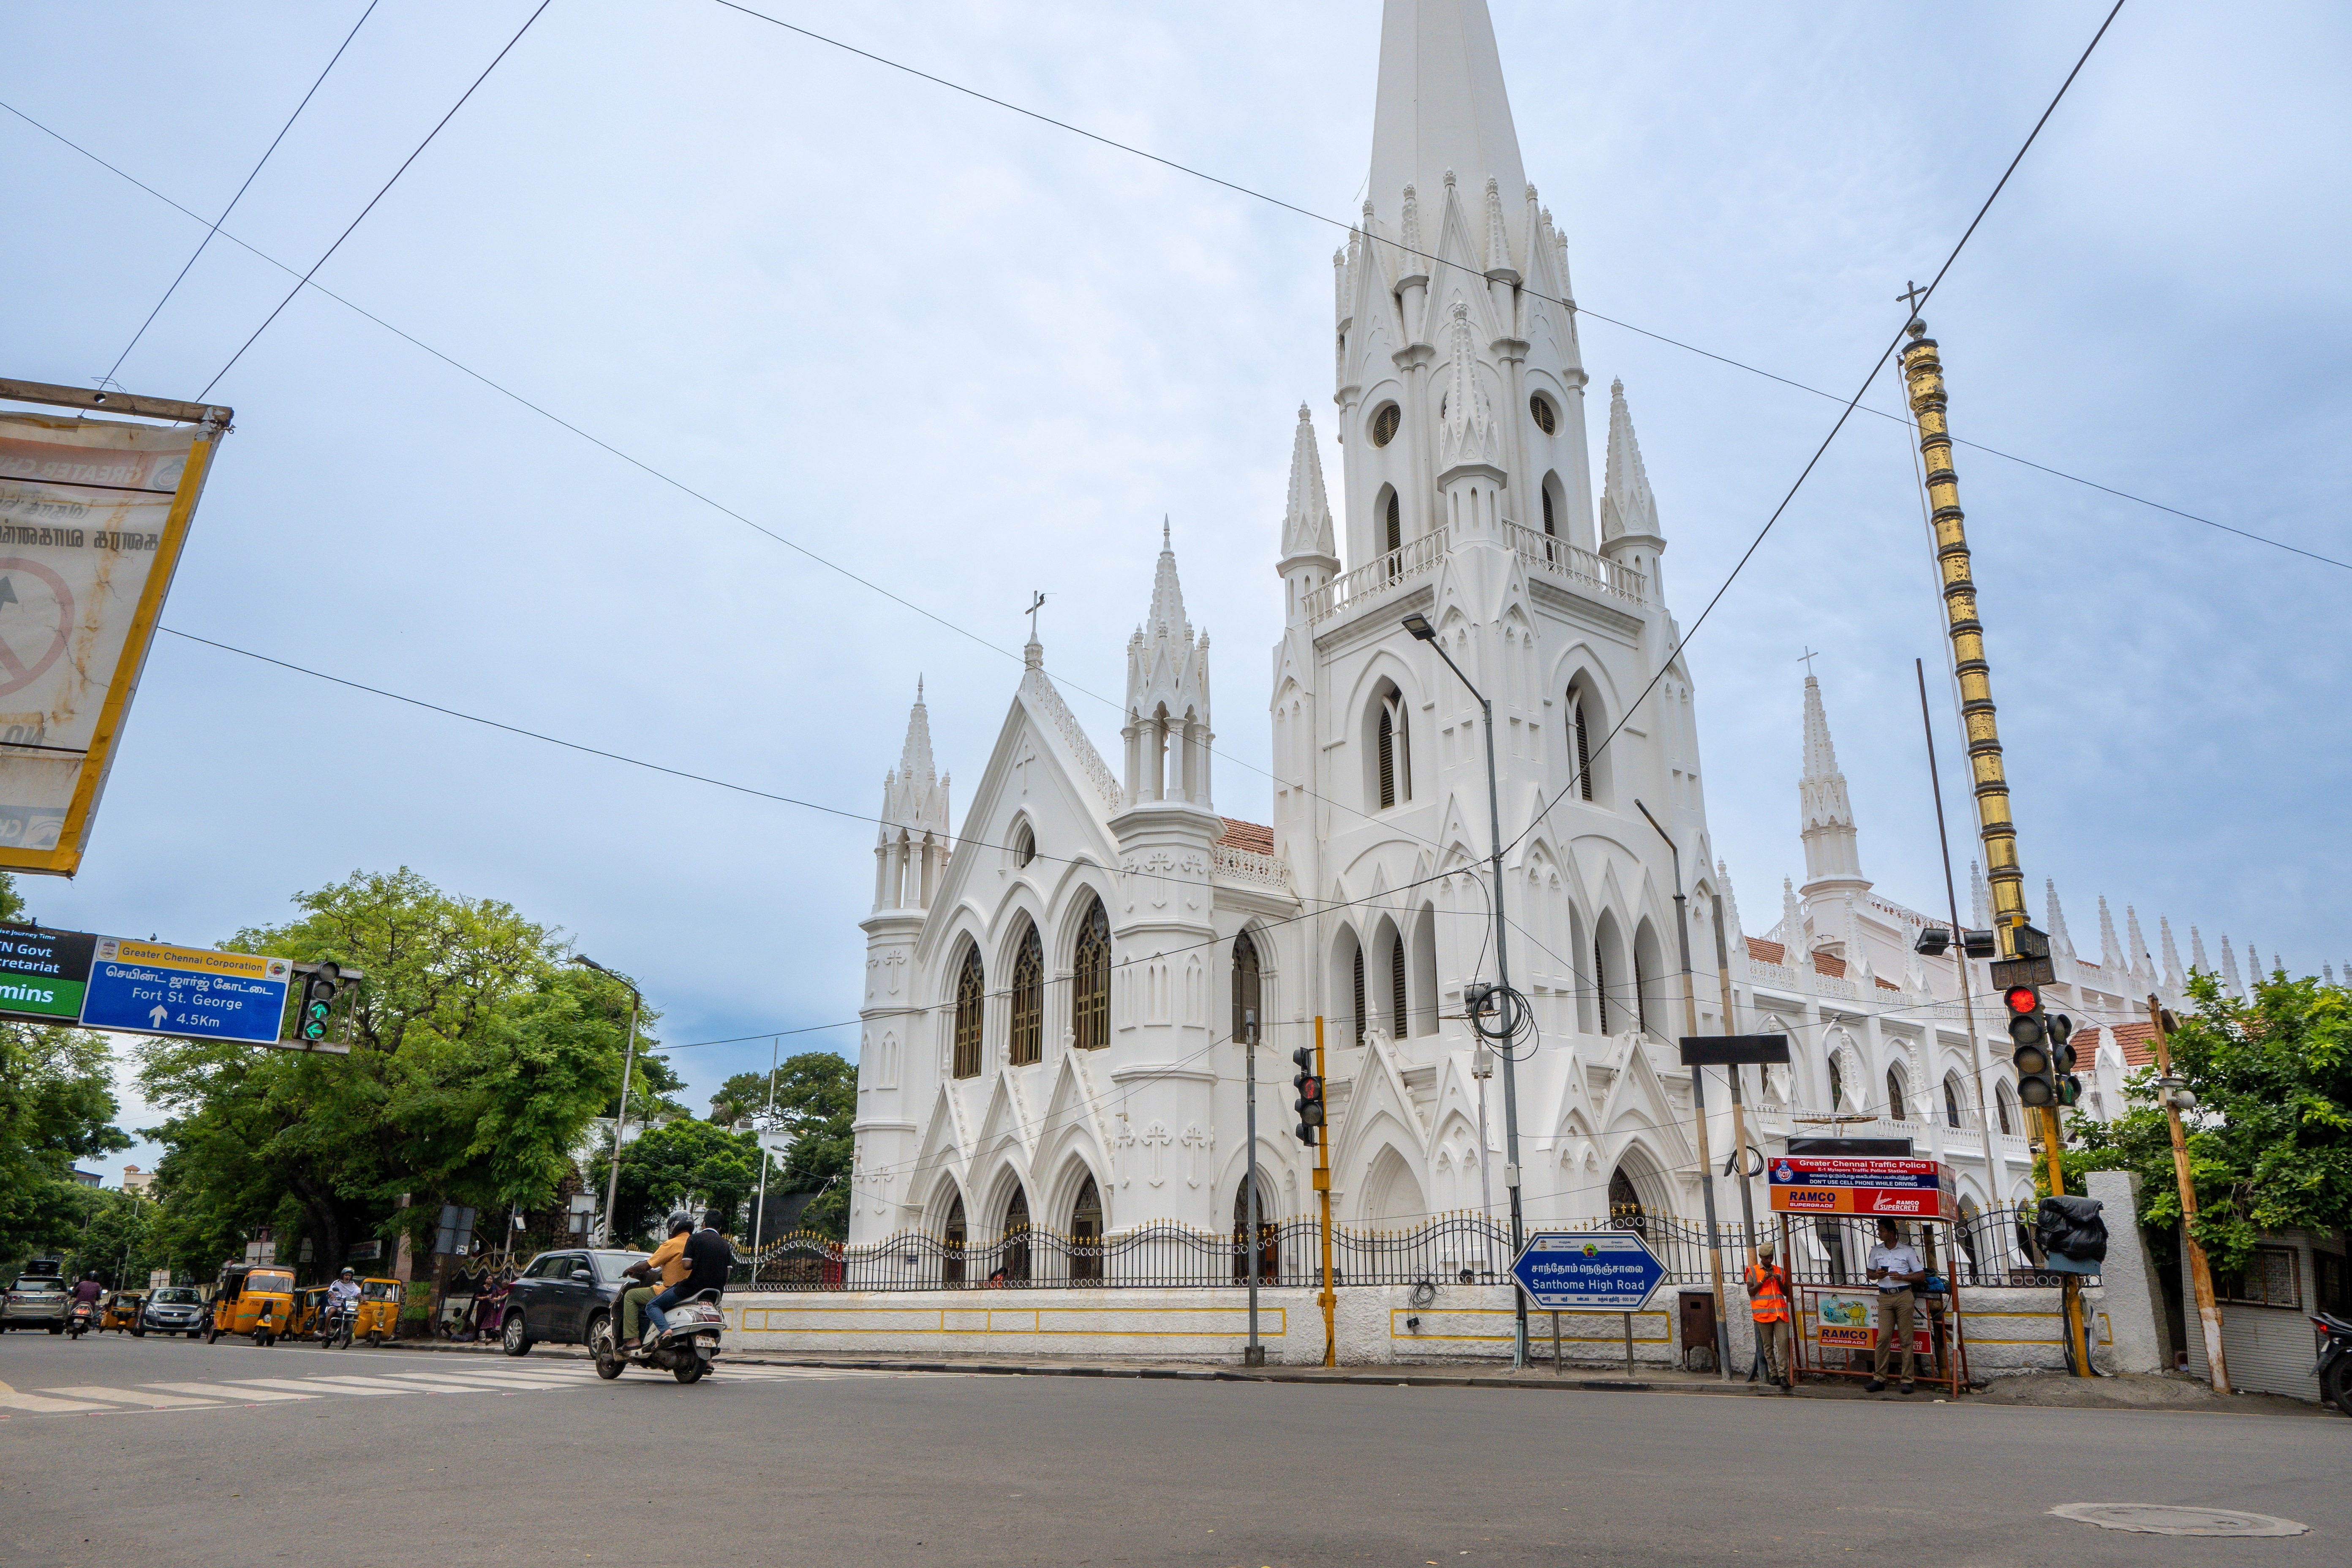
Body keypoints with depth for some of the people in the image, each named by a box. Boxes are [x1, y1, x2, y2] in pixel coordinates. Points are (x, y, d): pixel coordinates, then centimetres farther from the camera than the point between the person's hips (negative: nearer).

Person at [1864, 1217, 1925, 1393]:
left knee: (1906, 1339, -1)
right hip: (1885, 1297, 3)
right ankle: (1879, 1378, 1)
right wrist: (1877, 1275, -1)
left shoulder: (1908, 1251, 1)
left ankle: (1907, 1380, 5)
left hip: (1904, 1295, -3)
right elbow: (1870, 1273, 22)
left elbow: (1921, 1276, 2)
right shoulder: (1876, 1251, 12)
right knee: (1883, 1337, -3)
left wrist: (1902, 1277, -12)